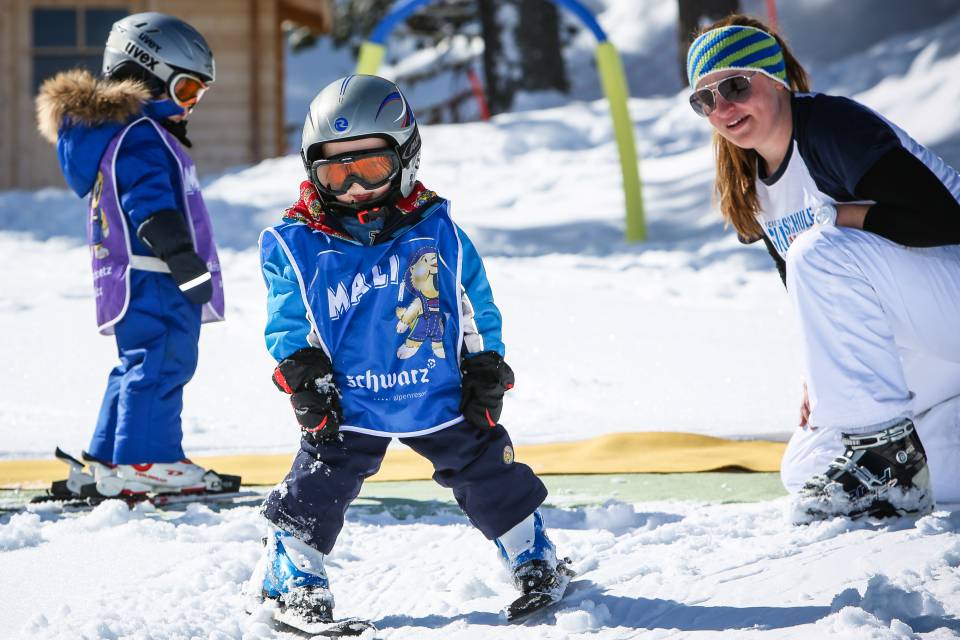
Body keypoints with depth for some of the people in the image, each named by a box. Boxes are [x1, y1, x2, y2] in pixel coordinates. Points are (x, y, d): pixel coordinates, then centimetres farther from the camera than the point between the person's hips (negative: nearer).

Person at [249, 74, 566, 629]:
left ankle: (537, 564, 25)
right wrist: (302, 375, -10)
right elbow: (288, 325, 2)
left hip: (442, 398, 1)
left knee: (491, 475, 6)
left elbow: (477, 311, 8)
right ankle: (291, 583, 13)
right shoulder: (296, 247, -4)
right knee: (315, 491, -7)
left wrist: (487, 374, 3)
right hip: (347, 408, -1)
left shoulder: (438, 232, 0)